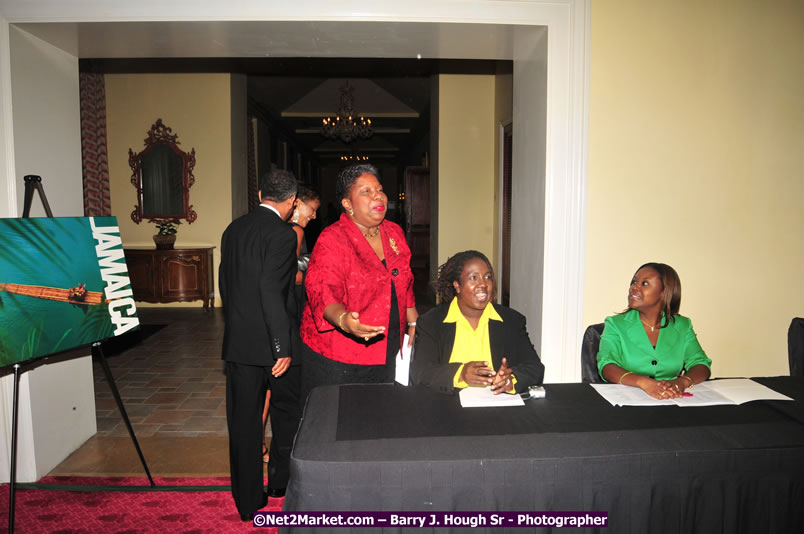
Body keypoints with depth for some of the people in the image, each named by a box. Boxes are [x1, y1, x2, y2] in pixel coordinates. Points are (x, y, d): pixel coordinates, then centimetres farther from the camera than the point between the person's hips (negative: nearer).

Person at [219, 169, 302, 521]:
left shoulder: (233, 229, 9)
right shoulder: (282, 234, -14)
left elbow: (225, 284, 14)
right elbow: (271, 291, -22)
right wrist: (282, 348, -20)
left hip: (237, 342, 6)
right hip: (270, 342, -6)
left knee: (243, 421, 11)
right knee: (288, 410, 17)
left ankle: (248, 501, 22)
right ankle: (281, 479, 31)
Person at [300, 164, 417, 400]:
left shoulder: (394, 233, 7)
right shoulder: (332, 239, -14)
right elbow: (322, 290, -24)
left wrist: (413, 323, 20)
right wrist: (342, 319, -42)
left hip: (386, 351, 6)